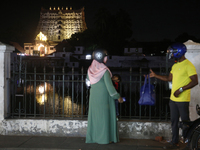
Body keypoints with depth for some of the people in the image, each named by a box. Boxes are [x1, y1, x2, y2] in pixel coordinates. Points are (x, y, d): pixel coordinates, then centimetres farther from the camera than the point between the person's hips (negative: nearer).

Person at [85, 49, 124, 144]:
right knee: (104, 116, 2)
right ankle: (104, 138, 5)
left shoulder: (90, 69, 1)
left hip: (93, 96, 6)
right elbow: (109, 86, -18)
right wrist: (118, 97, -10)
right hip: (104, 96, -6)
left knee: (94, 116, 12)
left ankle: (92, 137, 16)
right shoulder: (104, 71, -17)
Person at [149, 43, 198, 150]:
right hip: (173, 98, 8)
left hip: (182, 100, -8)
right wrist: (155, 75, 20)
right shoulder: (175, 66, 14)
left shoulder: (188, 65, -13)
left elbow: (195, 81, -17)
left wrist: (181, 89, -21)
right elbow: (169, 78, 23)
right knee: (174, 121, 14)